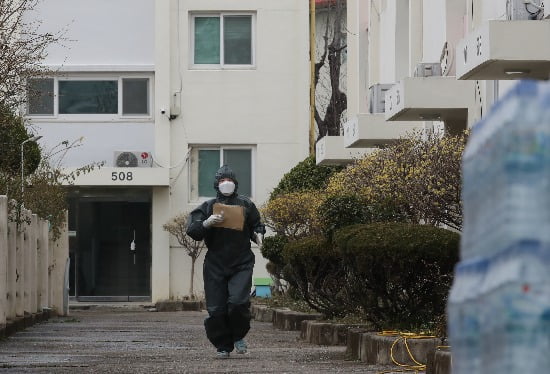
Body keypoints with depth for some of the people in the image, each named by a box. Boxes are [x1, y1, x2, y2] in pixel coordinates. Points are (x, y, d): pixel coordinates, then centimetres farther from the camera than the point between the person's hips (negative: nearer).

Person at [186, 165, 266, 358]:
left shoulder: (246, 205, 8)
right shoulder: (208, 207, 7)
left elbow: (257, 225, 21)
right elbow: (192, 230, 0)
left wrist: (258, 234, -2)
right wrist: (206, 223, -19)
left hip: (241, 264, -1)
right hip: (215, 266, 1)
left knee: (238, 302, -18)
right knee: (216, 309, -2)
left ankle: (238, 336, 8)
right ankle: (223, 346, 13)